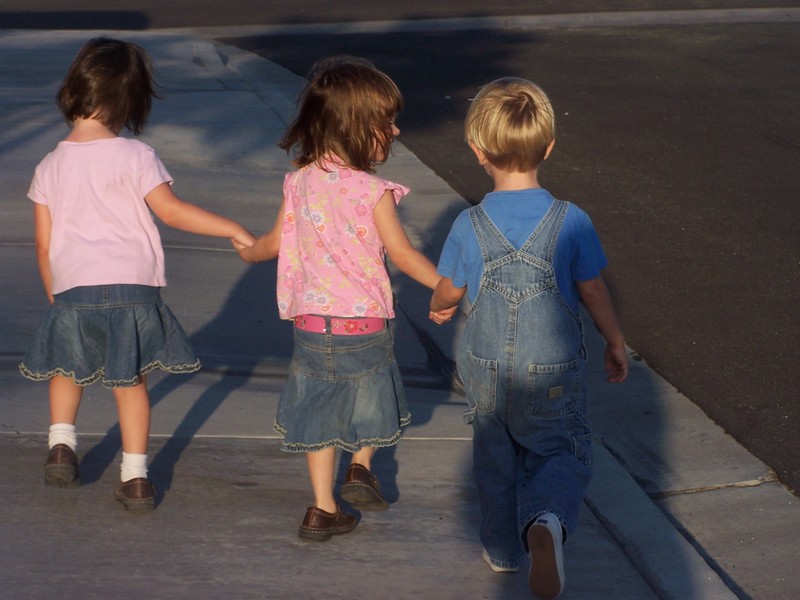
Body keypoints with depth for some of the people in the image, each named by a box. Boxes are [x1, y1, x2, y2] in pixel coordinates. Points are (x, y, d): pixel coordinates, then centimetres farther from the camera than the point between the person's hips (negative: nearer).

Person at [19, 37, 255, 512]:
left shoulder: (50, 167, 6)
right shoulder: (135, 156, -4)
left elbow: (43, 245, 9)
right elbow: (172, 210, -11)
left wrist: (54, 294, 21)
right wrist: (234, 229, -5)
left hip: (72, 288, 2)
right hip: (131, 285, -2)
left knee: (67, 367, 27)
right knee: (131, 380, 10)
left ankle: (61, 443, 14)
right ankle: (135, 477, 10)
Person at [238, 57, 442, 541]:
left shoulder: (300, 182, -1)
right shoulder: (373, 191, -16)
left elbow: (276, 242, 10)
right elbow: (403, 254, -15)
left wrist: (248, 251, 31)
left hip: (310, 321, 4)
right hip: (364, 320, -4)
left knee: (318, 410, 13)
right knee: (370, 395, 24)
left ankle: (323, 509, 15)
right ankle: (362, 468, 13)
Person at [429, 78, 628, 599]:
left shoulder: (469, 226, -11)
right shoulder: (572, 222, -13)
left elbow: (450, 291, 2)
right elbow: (593, 291, -5)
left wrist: (439, 308, 26)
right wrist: (616, 343, 12)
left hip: (486, 369, 2)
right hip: (555, 372, -1)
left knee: (496, 459, 21)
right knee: (562, 453, 9)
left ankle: (502, 549, 35)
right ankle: (546, 521, -22)